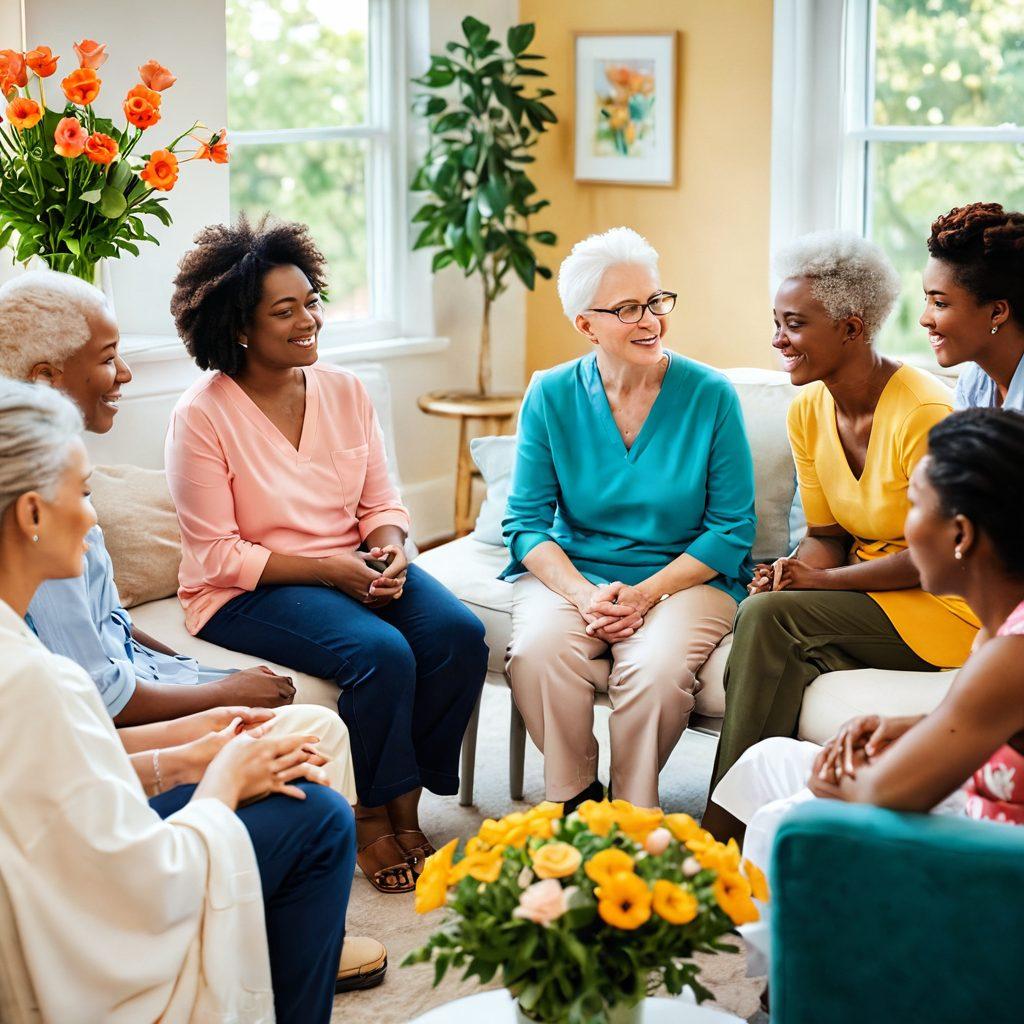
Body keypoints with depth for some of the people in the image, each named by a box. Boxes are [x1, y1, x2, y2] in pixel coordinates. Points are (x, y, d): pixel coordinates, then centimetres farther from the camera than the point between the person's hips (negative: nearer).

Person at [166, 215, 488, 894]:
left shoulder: (344, 390, 4)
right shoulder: (203, 416, -11)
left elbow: (382, 501, 10)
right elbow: (218, 556, -13)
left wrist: (390, 545, -14)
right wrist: (329, 569, -20)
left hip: (356, 568, 6)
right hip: (247, 591, -5)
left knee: (460, 634, -20)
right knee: (382, 653, -30)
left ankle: (405, 807, -5)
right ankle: (373, 820, -7)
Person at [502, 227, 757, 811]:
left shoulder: (711, 396, -5)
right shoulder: (551, 397, -1)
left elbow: (733, 528, -3)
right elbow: (527, 522, 0)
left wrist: (647, 593, -15)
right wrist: (583, 595, -18)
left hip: (686, 576, -1)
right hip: (570, 571, 2)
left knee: (655, 666, -31)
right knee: (538, 651, -30)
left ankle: (635, 813, -4)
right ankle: (573, 797, -4)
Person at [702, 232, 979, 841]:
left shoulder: (924, 412, -19)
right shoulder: (809, 410, 4)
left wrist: (823, 580, -20)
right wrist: (793, 571, -12)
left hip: (946, 609, -7)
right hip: (866, 594, 7)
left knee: (768, 616, -25)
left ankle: (724, 831, -18)